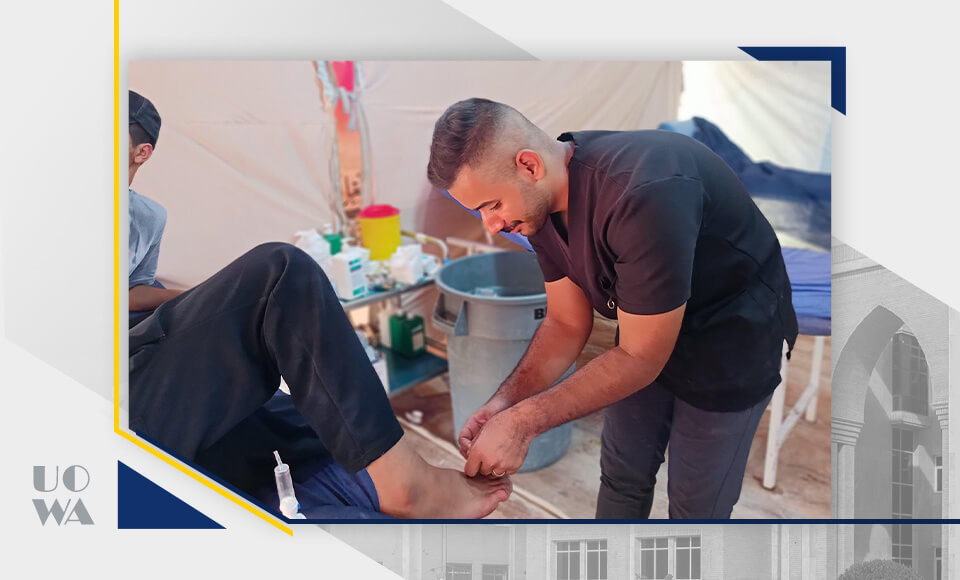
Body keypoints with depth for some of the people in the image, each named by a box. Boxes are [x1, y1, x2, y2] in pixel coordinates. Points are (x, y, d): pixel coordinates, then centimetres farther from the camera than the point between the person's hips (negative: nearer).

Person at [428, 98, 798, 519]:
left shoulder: (645, 194, -39)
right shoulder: (543, 200, -12)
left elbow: (640, 357, -30)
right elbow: (567, 324, -4)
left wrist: (522, 422, -30)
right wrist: (504, 402, -19)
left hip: (732, 343, -6)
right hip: (646, 330, 7)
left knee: (696, 504, 8)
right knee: (622, 475, 18)